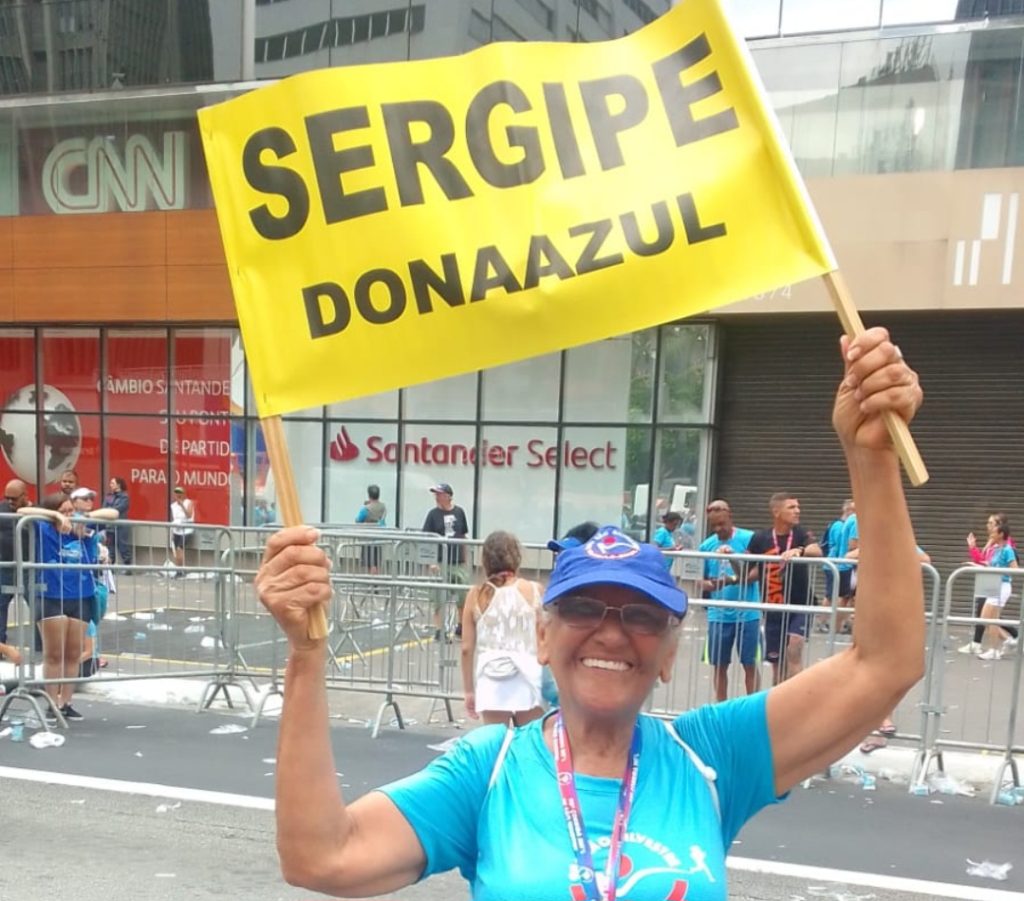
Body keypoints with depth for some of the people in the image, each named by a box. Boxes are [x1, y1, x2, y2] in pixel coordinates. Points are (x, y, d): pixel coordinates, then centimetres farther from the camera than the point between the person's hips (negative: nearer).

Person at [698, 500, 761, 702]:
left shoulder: (749, 538, -6)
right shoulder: (706, 545, 3)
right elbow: (700, 581, 7)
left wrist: (734, 580, -27)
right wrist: (711, 585, -14)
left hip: (747, 614, -3)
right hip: (718, 615, 3)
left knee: (750, 665, 6)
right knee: (720, 665, 11)